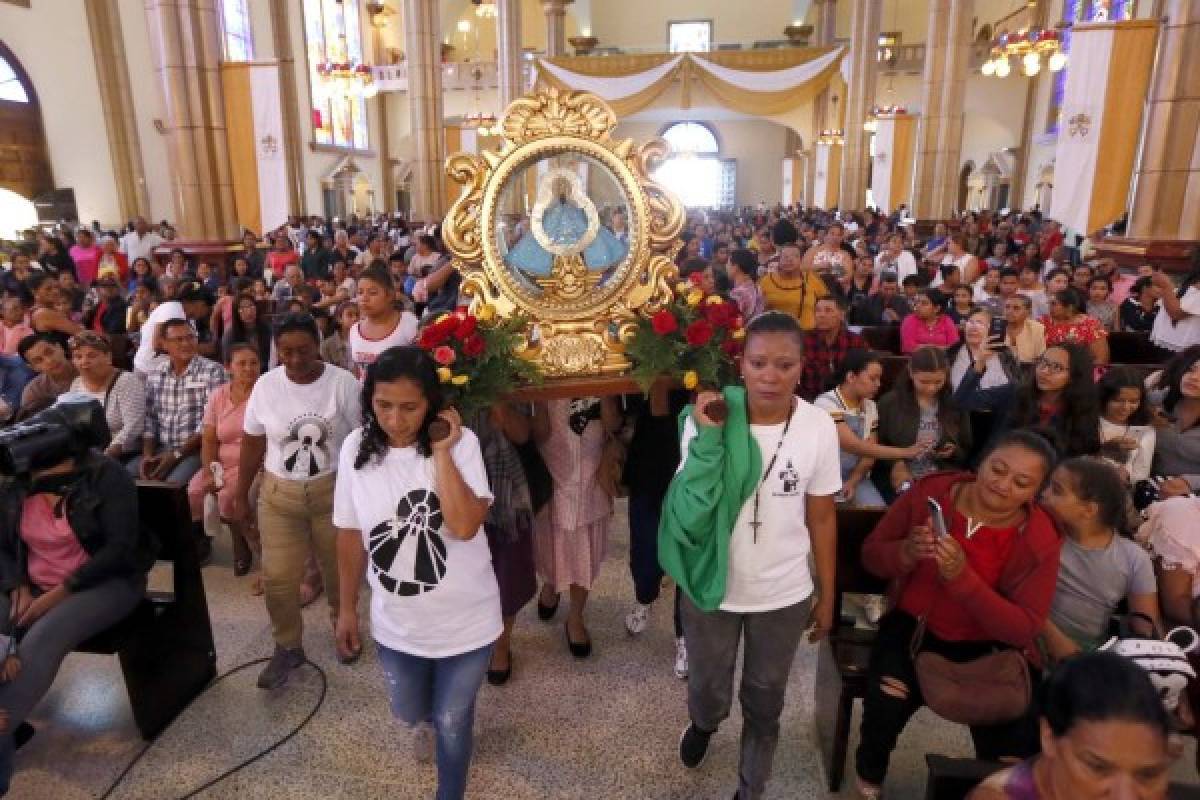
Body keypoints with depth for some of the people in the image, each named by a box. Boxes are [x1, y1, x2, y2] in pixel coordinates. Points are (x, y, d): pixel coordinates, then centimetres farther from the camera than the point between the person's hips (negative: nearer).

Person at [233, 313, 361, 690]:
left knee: (340, 570, 14)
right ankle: (288, 647, 27)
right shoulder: (266, 385, -4)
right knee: (278, 577, 5)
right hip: (279, 493, 2)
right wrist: (241, 495, 10)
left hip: (334, 490, -2)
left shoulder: (343, 383, -12)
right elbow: (252, 443, 6)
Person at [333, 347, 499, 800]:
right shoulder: (356, 447, -10)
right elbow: (350, 533, 1)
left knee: (453, 724, 16)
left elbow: (464, 526, -33)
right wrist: (347, 607, 8)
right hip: (395, 624, 4)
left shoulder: (461, 442, -20)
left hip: (464, 621, -3)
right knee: (409, 713, 28)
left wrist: (442, 452, -30)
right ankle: (428, 721, 65)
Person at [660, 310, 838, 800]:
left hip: (784, 597, 1)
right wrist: (708, 437, -30)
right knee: (708, 693, 23)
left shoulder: (819, 428, -14)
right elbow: (690, 508, -21)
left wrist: (827, 597, 3)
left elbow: (821, 519, -4)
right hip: (712, 588, 0)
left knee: (764, 704, 22)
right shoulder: (708, 417, -18)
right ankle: (703, 724, 60)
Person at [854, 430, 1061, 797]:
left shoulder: (1039, 540, -12)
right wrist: (906, 553, -27)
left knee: (1009, 747, -13)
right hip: (912, 627, 0)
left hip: (985, 647, 1)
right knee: (884, 707, -23)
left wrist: (963, 576, -32)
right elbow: (871, 553, -3)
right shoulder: (929, 491, -10)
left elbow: (1024, 629, -18)